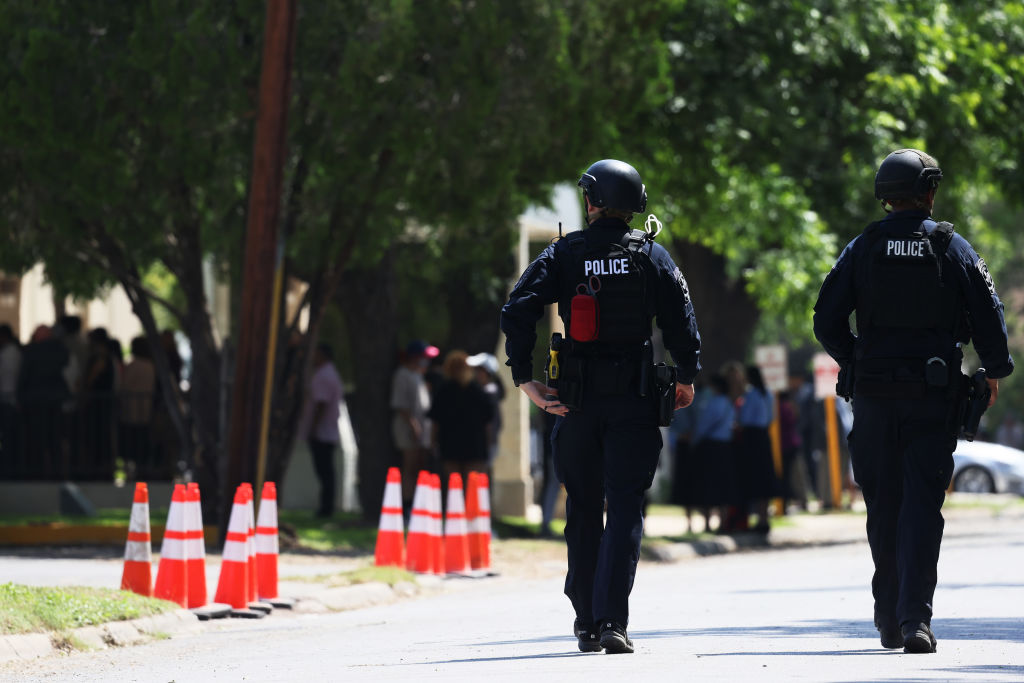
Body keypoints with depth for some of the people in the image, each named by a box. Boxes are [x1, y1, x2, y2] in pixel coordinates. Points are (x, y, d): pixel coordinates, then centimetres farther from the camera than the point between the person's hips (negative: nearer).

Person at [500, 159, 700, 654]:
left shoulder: (562, 255, 1)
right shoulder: (652, 256, 0)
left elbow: (517, 312, -8)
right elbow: (681, 320, -5)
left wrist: (525, 380, -6)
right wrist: (686, 378, 8)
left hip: (576, 401, 1)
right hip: (634, 399, -1)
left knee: (583, 511, 13)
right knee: (625, 510, -3)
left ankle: (586, 622, 17)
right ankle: (611, 621, -17)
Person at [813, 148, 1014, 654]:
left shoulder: (863, 248, 2)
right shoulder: (953, 248, -1)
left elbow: (826, 322, 0)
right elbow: (988, 314, -3)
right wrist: (996, 369, 13)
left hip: (874, 393, 2)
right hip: (934, 396, -1)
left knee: (883, 507, 11)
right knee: (922, 506, -3)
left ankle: (890, 621, 17)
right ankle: (915, 617, -16)